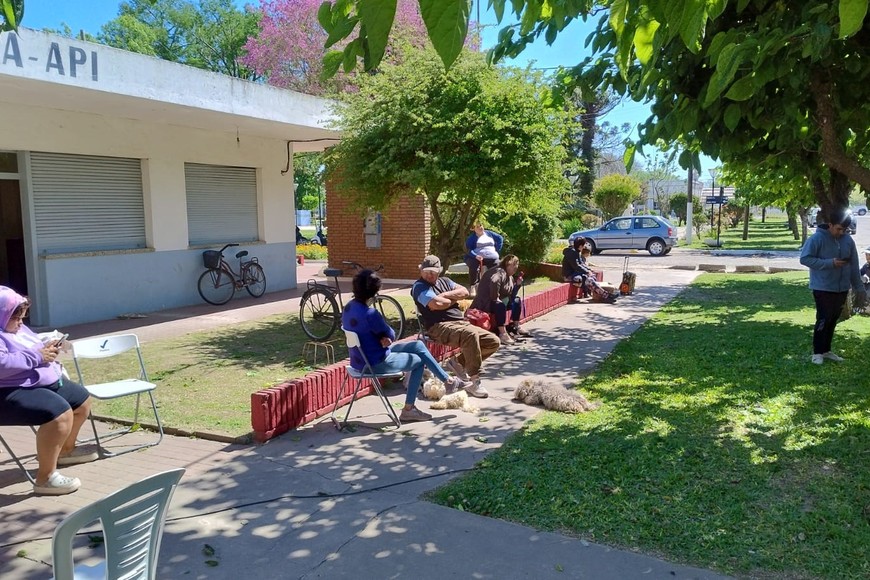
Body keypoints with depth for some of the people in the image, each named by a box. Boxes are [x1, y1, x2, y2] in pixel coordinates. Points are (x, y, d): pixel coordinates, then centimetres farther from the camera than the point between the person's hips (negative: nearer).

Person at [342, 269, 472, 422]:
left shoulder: (349, 307, 0)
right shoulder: (369, 313, -29)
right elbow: (391, 335, -14)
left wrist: (383, 339, -8)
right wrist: (387, 338, 6)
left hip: (362, 358, 9)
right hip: (376, 363, -9)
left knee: (418, 345, 13)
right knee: (418, 360, 12)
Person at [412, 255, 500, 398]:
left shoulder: (444, 281, 23)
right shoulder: (419, 286, 1)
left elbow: (464, 292, 7)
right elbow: (436, 304, -16)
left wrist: (444, 295, -6)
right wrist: (454, 299, 3)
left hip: (462, 323, 8)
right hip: (440, 326, -8)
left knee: (493, 342, -3)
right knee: (470, 334, -37)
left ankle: (459, 362, 13)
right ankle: (473, 382, -30)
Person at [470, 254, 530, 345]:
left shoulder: (509, 277, 11)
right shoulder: (500, 272, -19)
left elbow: (511, 295, 12)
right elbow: (494, 282, -42)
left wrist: (518, 284, -2)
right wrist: (496, 298, -31)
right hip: (485, 303, -11)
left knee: (517, 300, 15)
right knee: (500, 305, -38)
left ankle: (515, 326, 19)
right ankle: (502, 334, -37)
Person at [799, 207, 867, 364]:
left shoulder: (848, 240, 4)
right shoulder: (817, 238, -13)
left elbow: (854, 265, 10)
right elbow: (805, 258, -17)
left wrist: (859, 287, 9)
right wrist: (830, 263, -23)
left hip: (842, 289, 6)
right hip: (823, 288, -6)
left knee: (833, 320, 13)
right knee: (823, 320, -6)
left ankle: (826, 350, 24)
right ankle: (817, 352, 4)